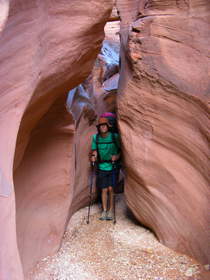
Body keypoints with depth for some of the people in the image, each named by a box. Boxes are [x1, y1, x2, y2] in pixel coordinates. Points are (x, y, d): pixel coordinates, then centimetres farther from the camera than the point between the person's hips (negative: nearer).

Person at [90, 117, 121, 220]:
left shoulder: (115, 136, -9)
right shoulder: (95, 137, -2)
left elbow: (121, 150, -2)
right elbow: (94, 150, 6)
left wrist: (117, 156, -19)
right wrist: (93, 156, -14)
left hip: (113, 167, -2)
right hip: (101, 167, 2)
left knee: (111, 189, -5)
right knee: (104, 190, 4)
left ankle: (111, 210, 11)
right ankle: (104, 211, 16)